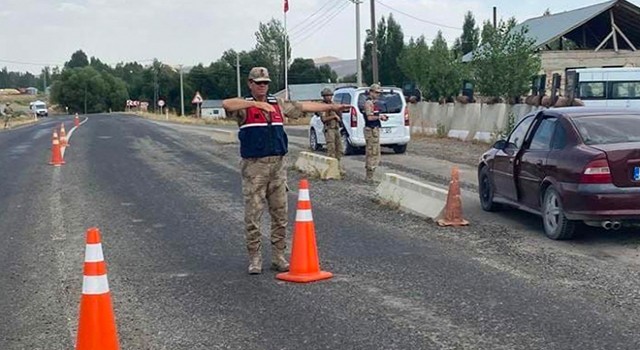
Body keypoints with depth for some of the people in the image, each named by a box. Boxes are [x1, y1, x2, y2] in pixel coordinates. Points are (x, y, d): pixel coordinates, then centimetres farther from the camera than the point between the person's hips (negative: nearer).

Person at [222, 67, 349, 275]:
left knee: (280, 215, 7)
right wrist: (256, 103, -33)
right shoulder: (244, 106, -3)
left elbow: (304, 107, 22)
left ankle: (278, 257, 15)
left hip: (277, 165, 5)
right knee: (253, 216, -2)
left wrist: (332, 107, 27)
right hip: (254, 166, -4)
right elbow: (227, 104, -25)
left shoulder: (279, 104, 13)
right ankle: (255, 259, 7)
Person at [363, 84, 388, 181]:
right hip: (371, 130, -11)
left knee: (371, 153, 14)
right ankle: (370, 177, -6)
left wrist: (381, 116, 13)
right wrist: (380, 117, -12)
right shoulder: (368, 103, -14)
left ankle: (369, 176, 20)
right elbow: (369, 117, -23)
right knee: (373, 153, -9)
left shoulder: (374, 103, 18)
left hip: (375, 129, 11)